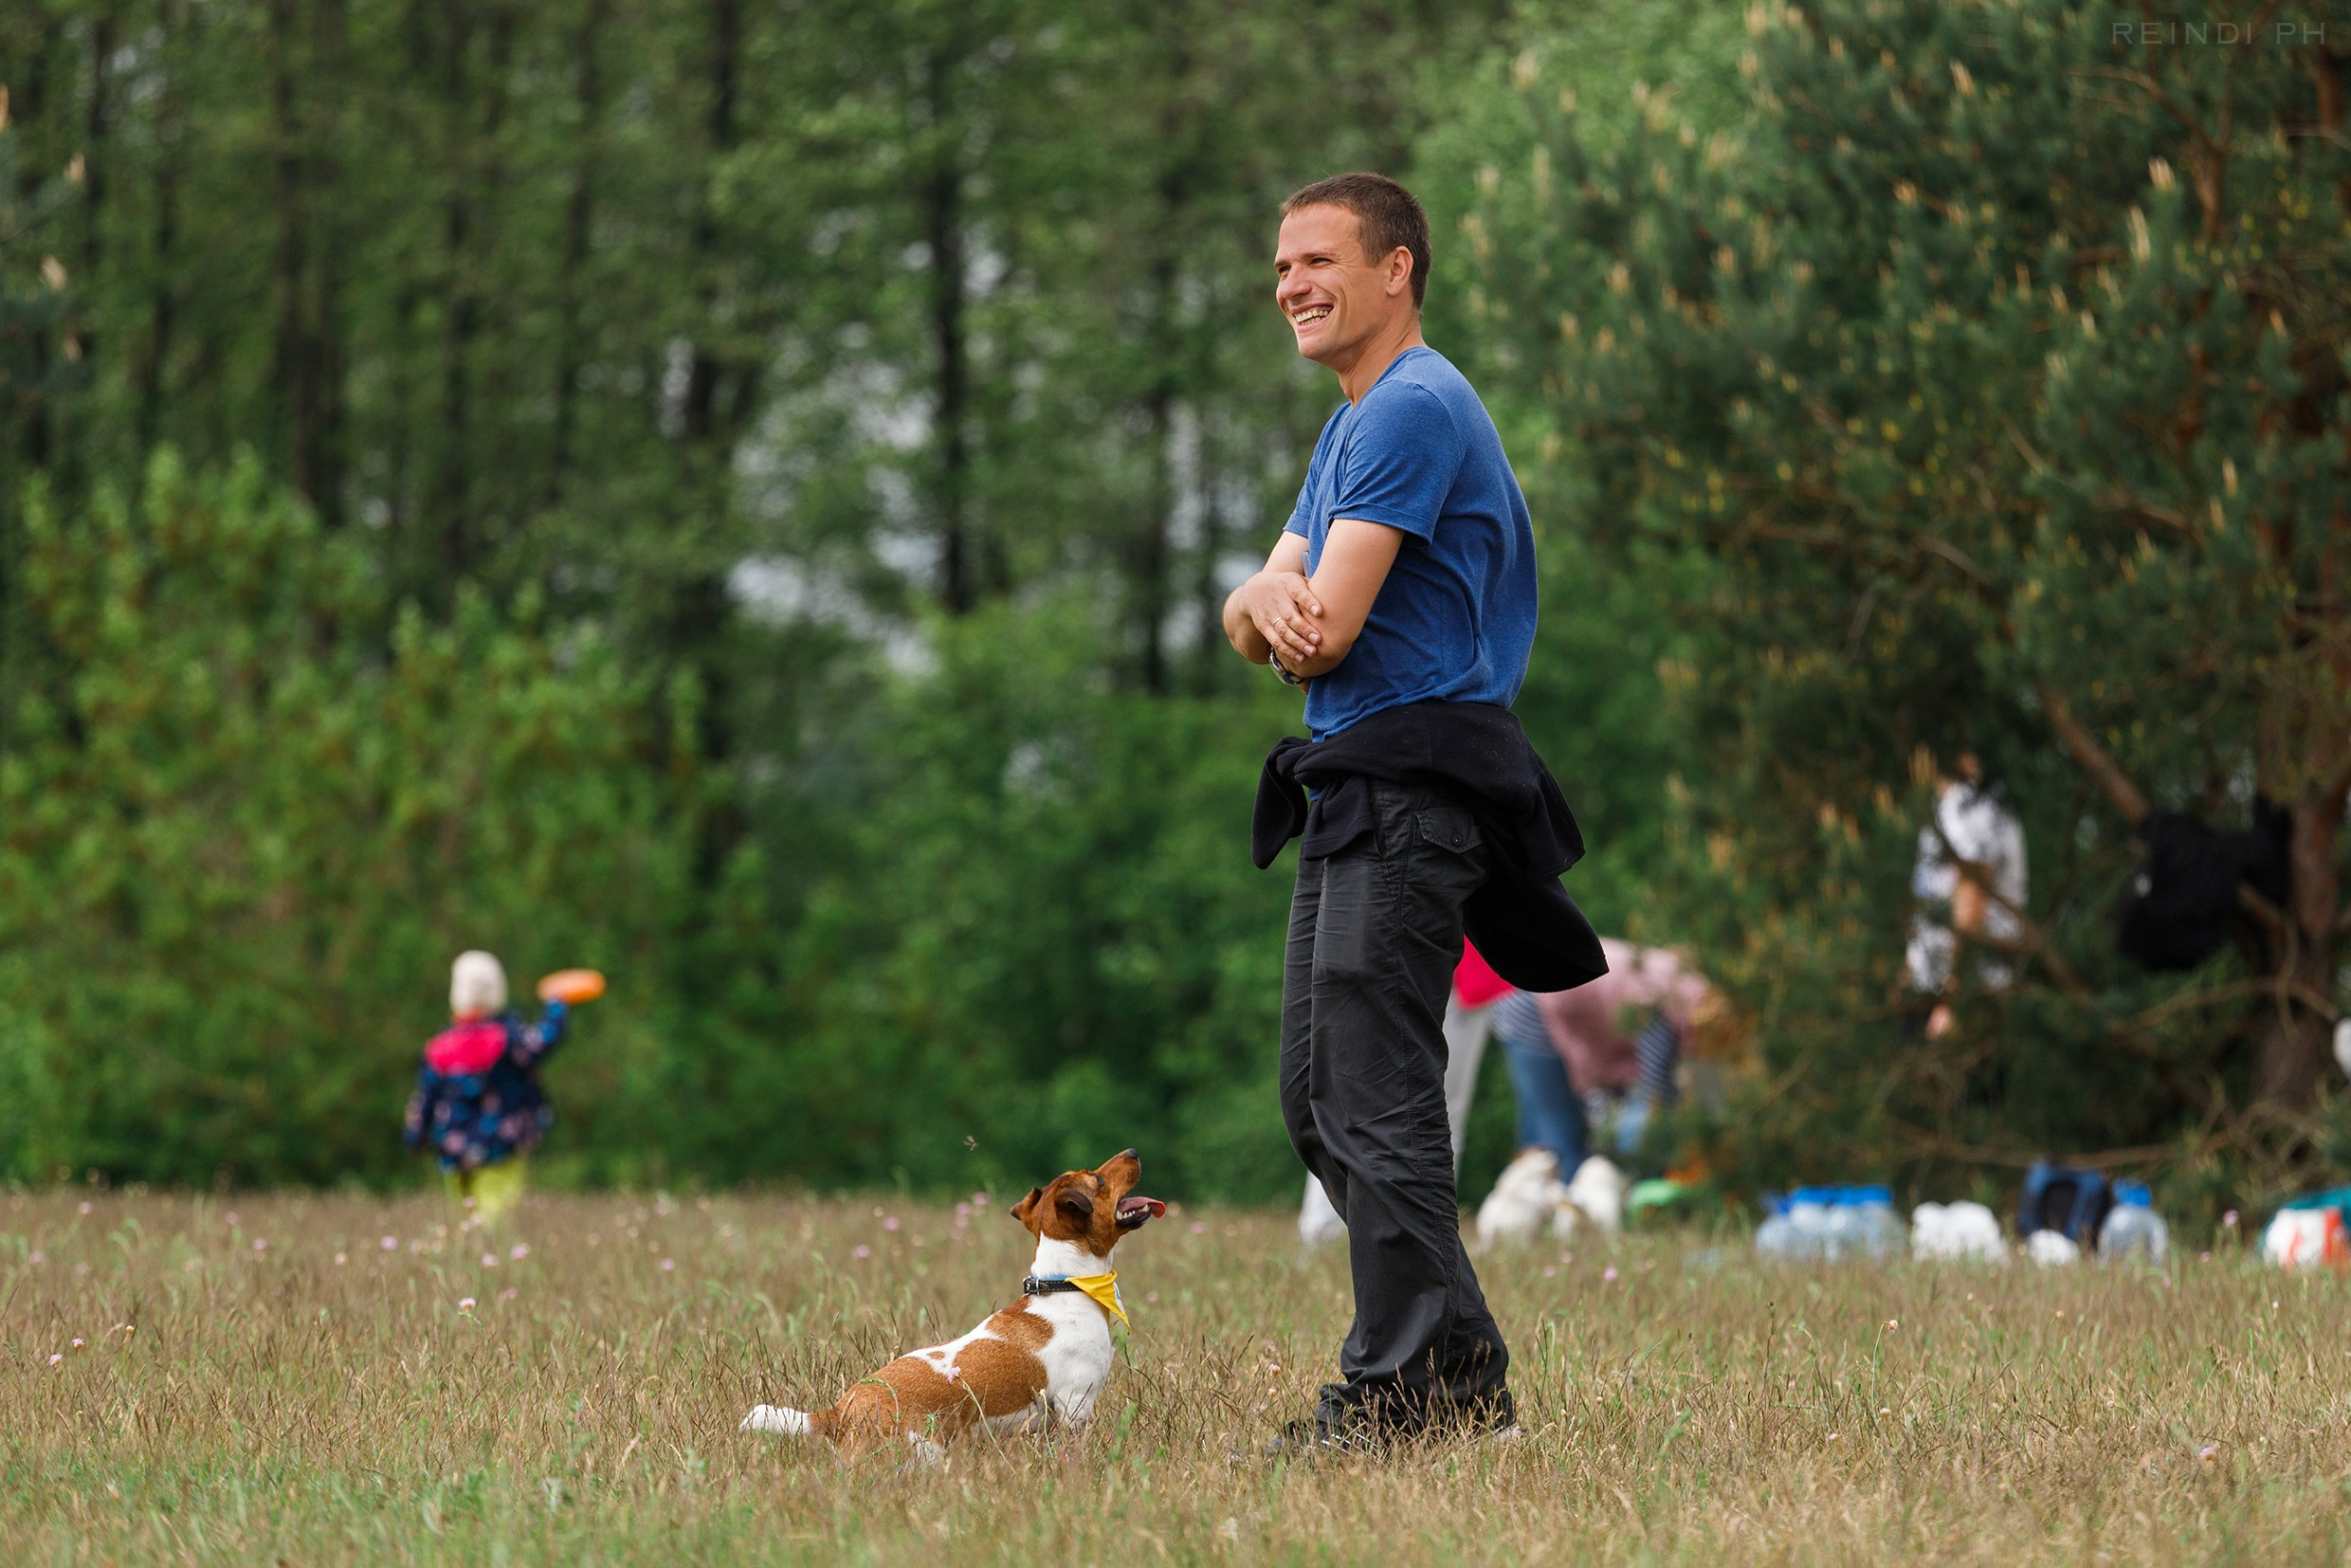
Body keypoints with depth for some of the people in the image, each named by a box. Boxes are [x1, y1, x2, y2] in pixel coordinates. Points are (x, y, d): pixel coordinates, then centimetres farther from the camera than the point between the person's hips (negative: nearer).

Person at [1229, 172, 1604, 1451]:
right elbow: (1258, 618, 15)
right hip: (1352, 791, 11)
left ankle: (1399, 1392, -10)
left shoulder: (1412, 410, -13)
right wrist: (1267, 601, -10)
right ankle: (1464, 1367, 16)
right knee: (1320, 1104, 12)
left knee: (1376, 1101, -11)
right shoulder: (1351, 425, 22)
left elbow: (1329, 631, -19)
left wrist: (1289, 617, 5)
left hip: (1411, 786, -11)